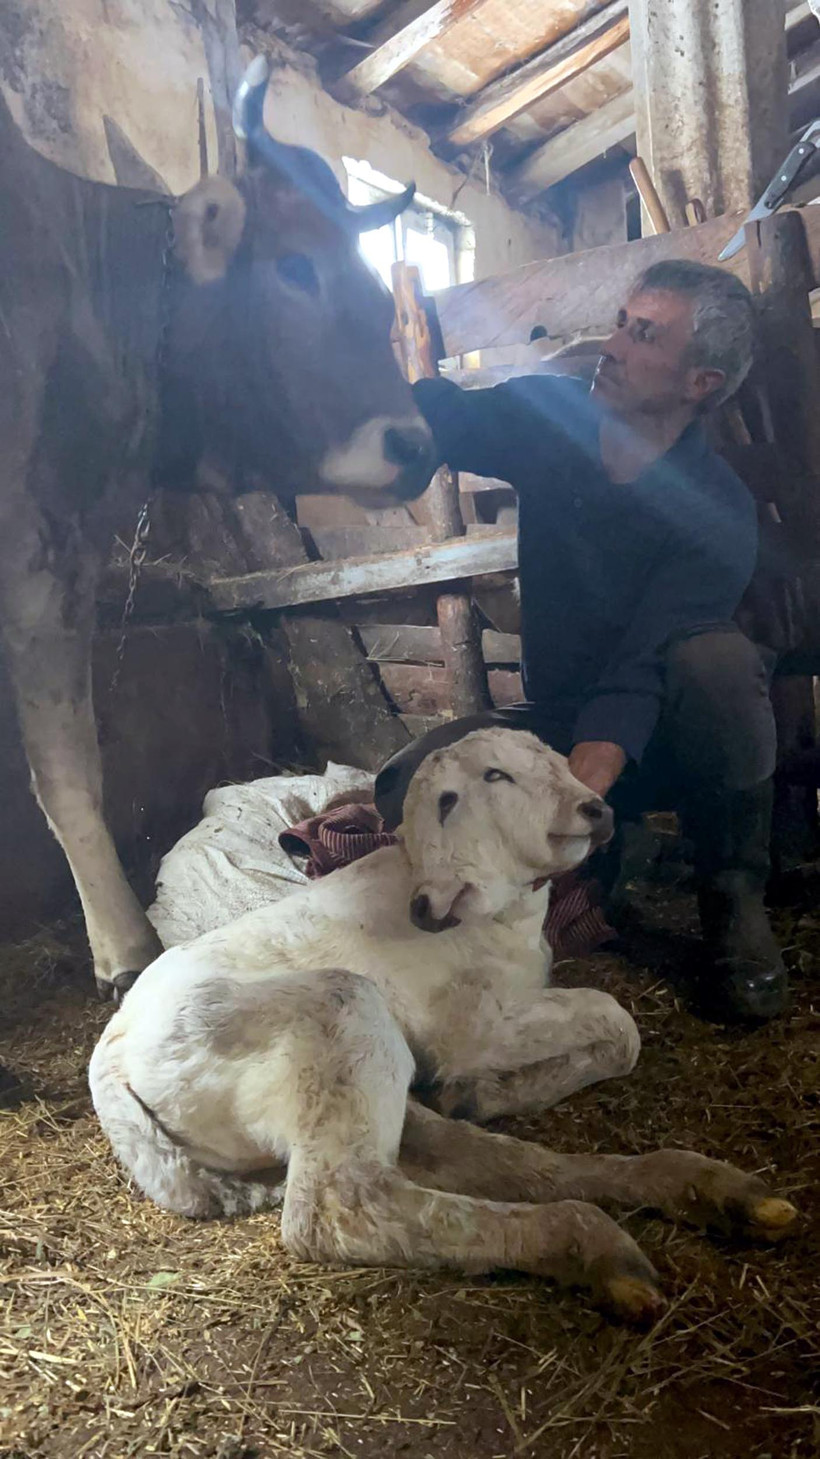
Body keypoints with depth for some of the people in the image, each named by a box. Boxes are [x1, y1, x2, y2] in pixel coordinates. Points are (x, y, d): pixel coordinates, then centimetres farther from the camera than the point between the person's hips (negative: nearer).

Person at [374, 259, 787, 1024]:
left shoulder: (718, 510, -22)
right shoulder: (548, 416, -5)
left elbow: (635, 677, -33)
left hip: (658, 750, -3)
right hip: (555, 726, 3)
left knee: (717, 659, -38)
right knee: (408, 787, -26)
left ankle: (734, 901, -13)